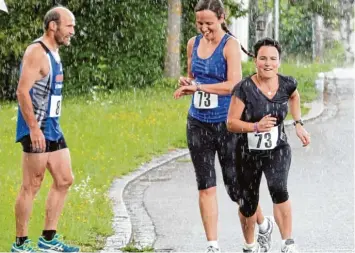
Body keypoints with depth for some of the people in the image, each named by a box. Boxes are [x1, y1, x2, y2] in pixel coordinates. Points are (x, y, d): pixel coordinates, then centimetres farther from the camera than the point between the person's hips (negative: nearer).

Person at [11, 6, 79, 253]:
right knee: (32, 186, -4)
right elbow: (23, 92, -21)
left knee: (64, 180, 11)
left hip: (53, 129, 10)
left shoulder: (54, 53, 14)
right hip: (37, 131, -10)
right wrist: (34, 129, -25)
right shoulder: (36, 52, -15)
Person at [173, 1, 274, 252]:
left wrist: (199, 87, -18)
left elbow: (234, 85, -18)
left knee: (235, 185, 3)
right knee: (205, 187, 2)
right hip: (198, 124, 5)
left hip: (226, 124, -5)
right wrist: (186, 86, -2)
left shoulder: (230, 45, -10)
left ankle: (264, 224, 29)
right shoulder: (193, 44, 7)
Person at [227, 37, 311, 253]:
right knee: (248, 205, 12)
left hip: (278, 150, 0)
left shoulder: (286, 84, -8)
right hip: (248, 153, 0)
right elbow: (231, 123, -16)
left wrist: (299, 124, 11)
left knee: (278, 189, -29)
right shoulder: (244, 89, -19)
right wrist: (256, 126, -31)